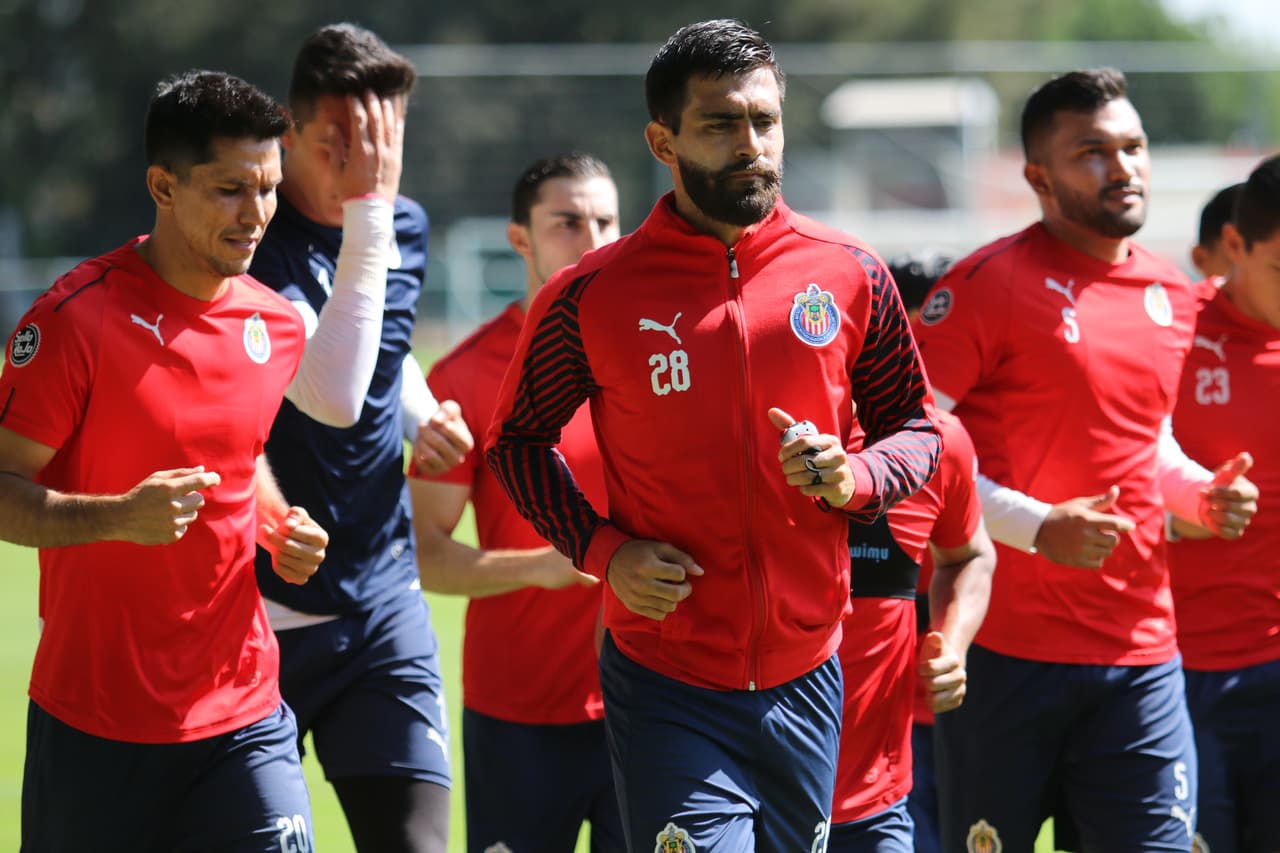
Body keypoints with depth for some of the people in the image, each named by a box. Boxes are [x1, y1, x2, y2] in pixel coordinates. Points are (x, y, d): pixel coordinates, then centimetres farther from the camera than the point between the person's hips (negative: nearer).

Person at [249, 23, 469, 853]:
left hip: (382, 605, 5)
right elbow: (334, 396, -30)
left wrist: (427, 413, 8)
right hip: (262, 614, -5)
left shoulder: (407, 229, 6)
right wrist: (365, 213, -28)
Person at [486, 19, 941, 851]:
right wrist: (600, 548, -6)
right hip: (667, 686, -3)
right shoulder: (592, 297, -5)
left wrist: (855, 478, -10)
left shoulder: (851, 276, 1)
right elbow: (517, 438, 9)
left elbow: (916, 423, 12)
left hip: (805, 680, 3)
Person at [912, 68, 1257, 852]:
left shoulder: (1175, 298, 13)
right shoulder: (991, 284, -8)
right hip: (1007, 645, -5)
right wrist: (1036, 526, -17)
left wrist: (1200, 493, 7)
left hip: (1141, 651, 5)